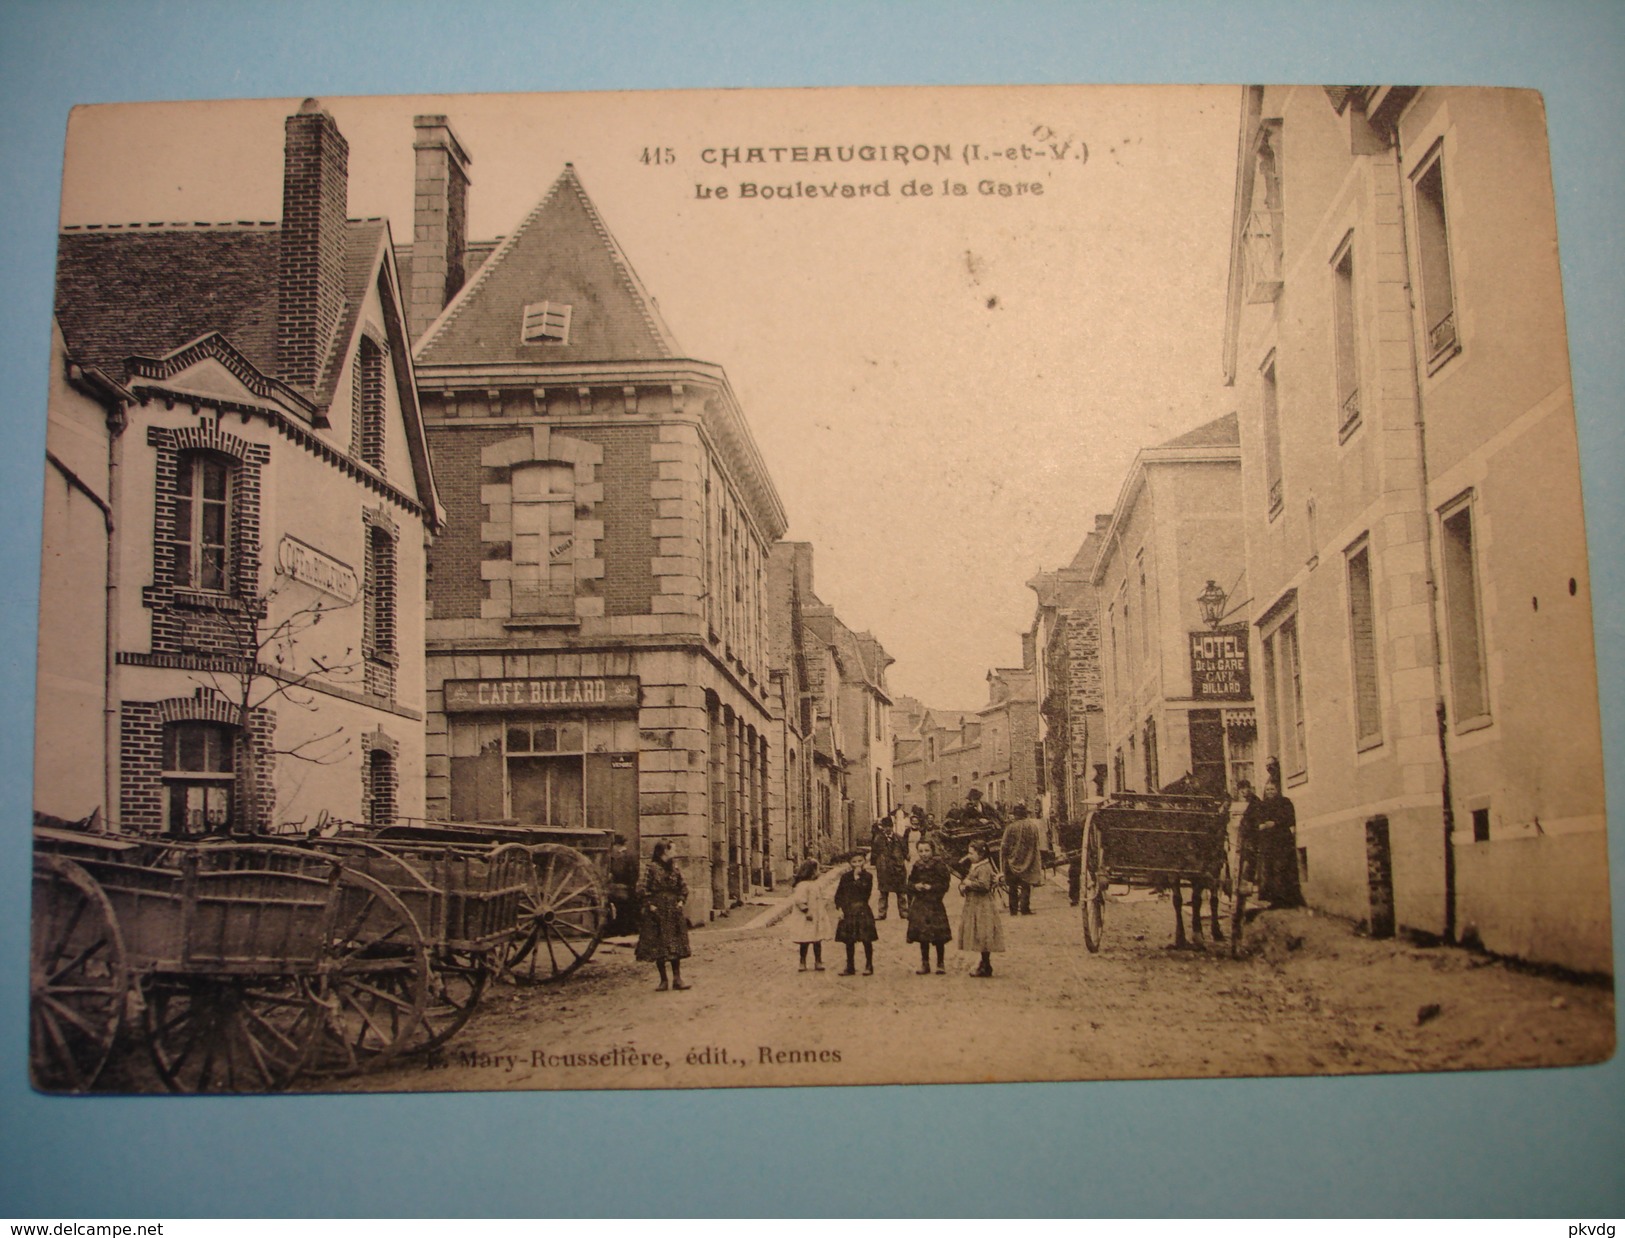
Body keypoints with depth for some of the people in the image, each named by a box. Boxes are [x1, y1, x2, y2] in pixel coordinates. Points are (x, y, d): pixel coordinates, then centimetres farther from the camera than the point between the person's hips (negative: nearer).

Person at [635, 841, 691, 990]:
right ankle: (663, 981, 6)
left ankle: (677, 979, 6)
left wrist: (681, 901, 5)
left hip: (674, 910, 5)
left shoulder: (674, 868, 10)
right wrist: (649, 905, -14)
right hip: (657, 910, -5)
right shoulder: (651, 868, -6)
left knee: (676, 945, 3)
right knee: (658, 946, -1)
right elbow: (641, 888, -11)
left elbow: (684, 886, 18)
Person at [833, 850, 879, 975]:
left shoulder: (867, 876, -1)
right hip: (848, 912, 3)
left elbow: (866, 892, -16)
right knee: (849, 941, 8)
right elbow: (838, 894, 8)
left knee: (866, 940, 1)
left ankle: (869, 966, 14)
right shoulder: (845, 877, 6)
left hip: (863, 911, -3)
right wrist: (839, 908, -3)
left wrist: (857, 878, -15)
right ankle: (850, 968, 18)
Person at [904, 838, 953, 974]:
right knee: (922, 937, 8)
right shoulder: (916, 868, 7)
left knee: (939, 937, 0)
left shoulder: (939, 866, -7)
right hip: (920, 905, 4)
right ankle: (925, 964, 18)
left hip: (935, 904, -4)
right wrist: (915, 886, -8)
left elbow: (945, 885, -10)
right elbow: (910, 884, 12)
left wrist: (931, 887, -18)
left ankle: (940, 964, 13)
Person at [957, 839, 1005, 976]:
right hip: (974, 906, 10)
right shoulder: (974, 866, 15)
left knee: (983, 937, -6)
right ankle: (985, 964, 21)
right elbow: (967, 881, 21)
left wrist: (969, 884, -18)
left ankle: (986, 967, -2)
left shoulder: (984, 868, -16)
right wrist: (963, 885, 0)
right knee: (981, 939, 14)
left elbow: (983, 885, -28)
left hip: (982, 907, -10)